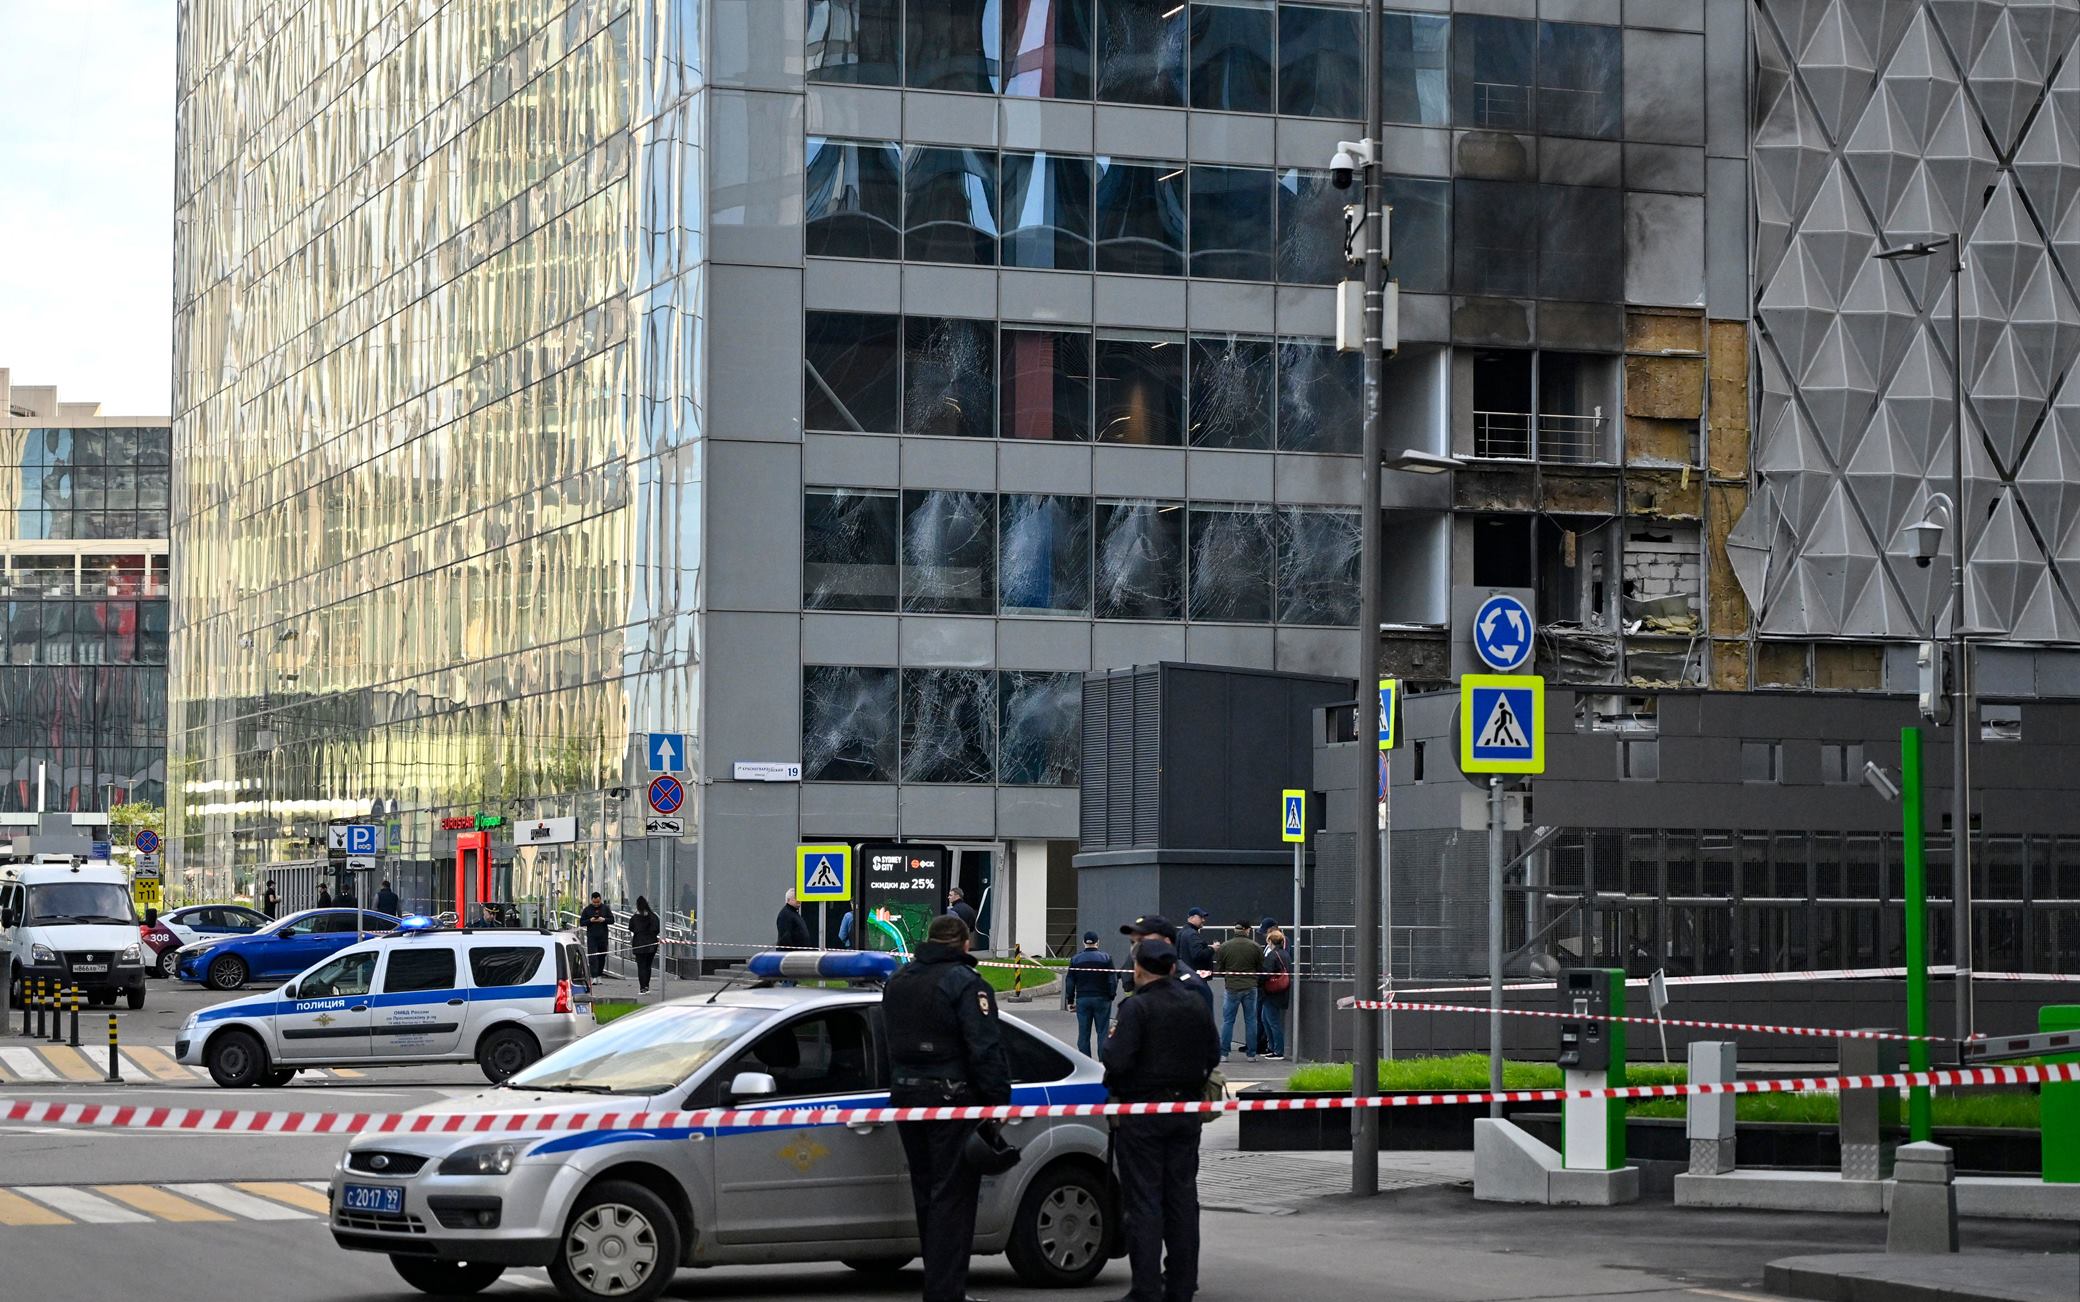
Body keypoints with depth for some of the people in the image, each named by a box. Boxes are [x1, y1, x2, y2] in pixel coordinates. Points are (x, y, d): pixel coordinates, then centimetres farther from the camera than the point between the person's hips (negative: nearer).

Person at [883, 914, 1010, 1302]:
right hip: (952, 1096, -7)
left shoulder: (897, 982, 13)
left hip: (906, 1095, 7)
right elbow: (986, 1047, -19)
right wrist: (999, 1099, -17)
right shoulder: (965, 983, -13)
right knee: (952, 1197, -6)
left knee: (927, 1193, 16)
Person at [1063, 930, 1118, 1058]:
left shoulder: (1075, 959, 4)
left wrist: (1070, 1000, 11)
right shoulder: (1106, 958, -2)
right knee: (1103, 1033, 2)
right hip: (1102, 999, -2)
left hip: (1082, 1000, 2)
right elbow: (1112, 980, -4)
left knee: (1083, 1033, 5)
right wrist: (1111, 996, 5)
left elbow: (1069, 982, 6)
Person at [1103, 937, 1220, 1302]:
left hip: (1142, 1112, -6)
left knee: (1144, 1202, -2)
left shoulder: (1137, 1007, -15)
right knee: (1181, 1197, 12)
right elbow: (1213, 1056, 10)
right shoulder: (1195, 1005, 5)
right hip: (1186, 1111, 6)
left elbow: (1117, 1061, -21)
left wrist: (1109, 1045, -1)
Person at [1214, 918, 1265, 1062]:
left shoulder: (1224, 947, -4)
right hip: (1251, 988, 1)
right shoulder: (1256, 947, -2)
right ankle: (1251, 1054, 10)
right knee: (1251, 1021, 8)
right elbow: (1262, 970, 3)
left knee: (1228, 1021, 6)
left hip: (1232, 987, -1)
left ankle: (1223, 1053, 4)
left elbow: (1218, 969, 1)